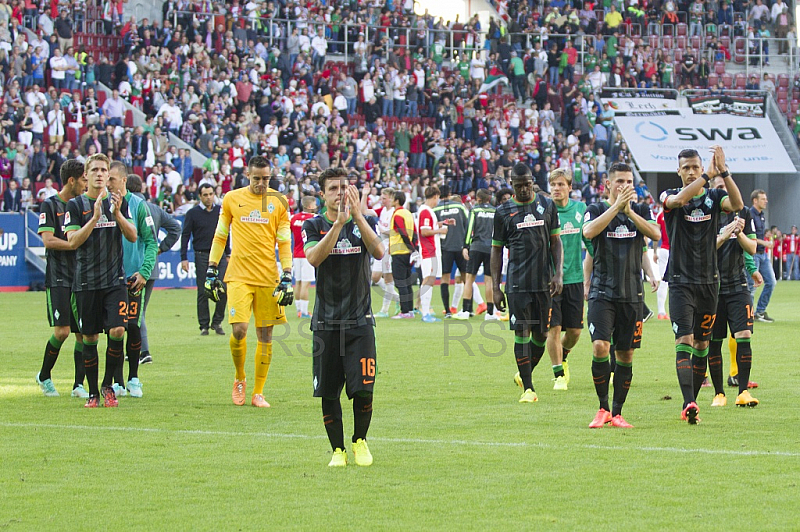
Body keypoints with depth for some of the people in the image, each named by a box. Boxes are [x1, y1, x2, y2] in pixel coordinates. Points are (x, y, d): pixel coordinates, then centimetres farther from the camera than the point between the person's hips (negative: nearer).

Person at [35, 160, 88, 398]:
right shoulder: (50, 206, -2)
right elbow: (48, 240, -12)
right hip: (58, 278, -6)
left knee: (83, 333, 0)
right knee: (62, 331, -12)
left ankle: (78, 384, 7)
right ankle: (44, 376, 9)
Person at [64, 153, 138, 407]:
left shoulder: (119, 202, 8)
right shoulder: (76, 205, 1)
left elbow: (132, 236, 2)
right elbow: (73, 241, -9)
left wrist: (117, 213, -13)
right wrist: (95, 217, -20)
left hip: (115, 279, 1)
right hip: (86, 281, -1)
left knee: (117, 331, -12)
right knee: (90, 337, 3)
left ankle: (108, 384, 7)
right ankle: (93, 392, 14)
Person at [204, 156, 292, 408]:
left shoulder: (278, 202, 5)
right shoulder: (232, 199, 5)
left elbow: (284, 242, 7)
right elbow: (220, 236, 13)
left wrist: (287, 277, 0)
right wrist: (211, 270, 9)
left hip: (268, 278, 1)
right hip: (239, 276, -1)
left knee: (265, 335, 2)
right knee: (239, 329, -14)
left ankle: (258, 392, 11)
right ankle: (239, 379, 11)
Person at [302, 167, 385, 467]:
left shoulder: (365, 222, 5)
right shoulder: (314, 226, 3)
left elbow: (379, 252, -15)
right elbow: (314, 258, -17)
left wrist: (357, 215, -23)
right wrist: (339, 222, -25)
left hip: (360, 321, 0)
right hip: (326, 322, 0)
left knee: (363, 390, -7)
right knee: (329, 393, 1)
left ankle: (360, 442, 16)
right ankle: (338, 450, 16)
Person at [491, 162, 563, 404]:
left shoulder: (547, 205, 8)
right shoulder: (503, 212, 4)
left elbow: (556, 242, 11)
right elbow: (497, 250, 9)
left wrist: (558, 274, -1)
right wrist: (495, 287, 3)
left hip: (544, 282, 2)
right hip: (517, 282, -2)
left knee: (541, 334, 4)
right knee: (522, 333, -7)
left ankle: (524, 374, 27)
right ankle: (528, 388, -2)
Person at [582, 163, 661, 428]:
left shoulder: (640, 210, 9)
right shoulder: (596, 209, 3)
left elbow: (655, 234, -9)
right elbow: (588, 232, -19)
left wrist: (629, 211, -18)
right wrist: (616, 206, -22)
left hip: (632, 294, 3)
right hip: (603, 292, -3)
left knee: (625, 354, 5)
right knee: (600, 347, -17)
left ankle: (617, 413, 15)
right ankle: (603, 408, -3)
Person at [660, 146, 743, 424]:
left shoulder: (713, 197, 5)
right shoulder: (670, 196, -1)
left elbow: (737, 204, -16)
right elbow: (678, 200, -26)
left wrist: (723, 172, -28)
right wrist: (709, 176, -32)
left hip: (709, 281, 4)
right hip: (681, 282, -4)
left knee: (702, 344, 7)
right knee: (684, 341, -16)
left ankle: (690, 405, 16)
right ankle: (689, 403, -26)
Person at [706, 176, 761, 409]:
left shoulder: (743, 214, 7)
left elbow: (751, 249, 4)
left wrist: (739, 234, -14)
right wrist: (724, 235, -23)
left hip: (738, 286, 2)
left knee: (744, 335, -11)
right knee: (714, 343, 2)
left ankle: (743, 392, -8)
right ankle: (718, 393, 13)